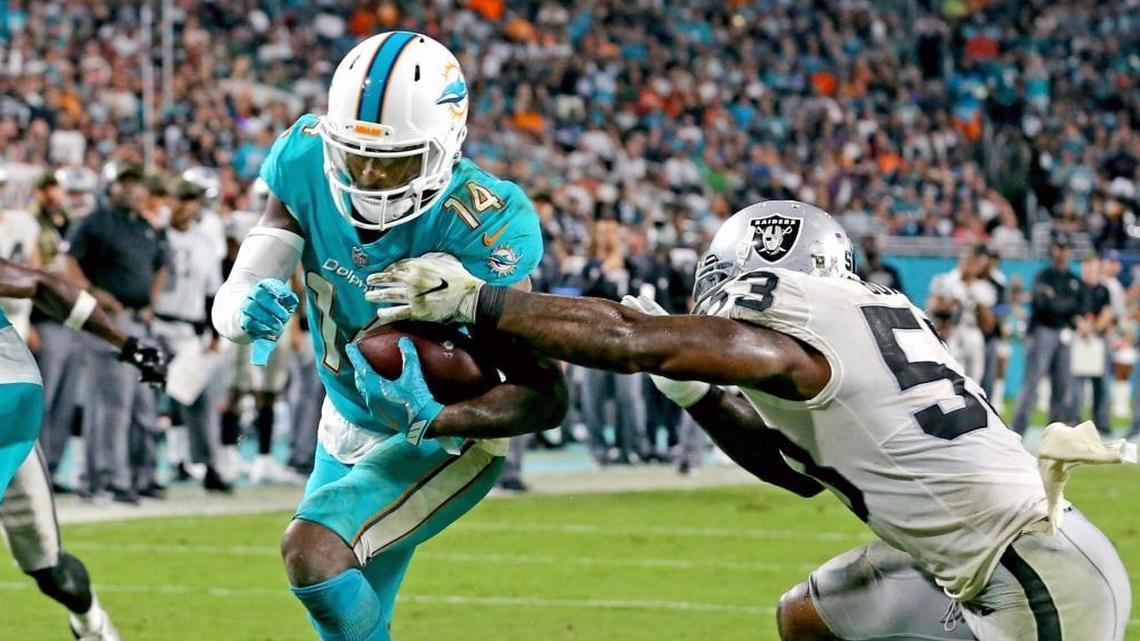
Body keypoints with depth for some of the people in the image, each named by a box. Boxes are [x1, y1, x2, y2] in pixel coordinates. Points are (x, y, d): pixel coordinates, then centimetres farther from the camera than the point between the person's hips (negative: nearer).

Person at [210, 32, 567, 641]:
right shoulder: (308, 165, -19)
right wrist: (248, 311, -41)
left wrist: (429, 418, -43)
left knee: (312, 548, -28)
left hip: (447, 438, -6)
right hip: (348, 428, 6)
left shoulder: (480, 226, -31)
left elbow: (546, 395, -28)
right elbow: (232, 297, -17)